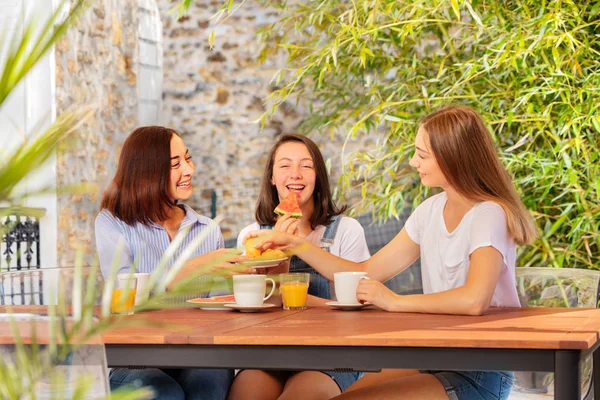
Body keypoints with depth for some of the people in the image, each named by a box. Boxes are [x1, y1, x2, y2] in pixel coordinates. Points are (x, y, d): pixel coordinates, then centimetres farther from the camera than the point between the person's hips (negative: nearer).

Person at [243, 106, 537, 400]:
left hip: (481, 375, -7)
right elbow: (366, 273, 9)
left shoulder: (489, 215, -17)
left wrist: (395, 302, -22)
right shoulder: (432, 210, 7)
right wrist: (297, 245, 1)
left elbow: (474, 300, -34)